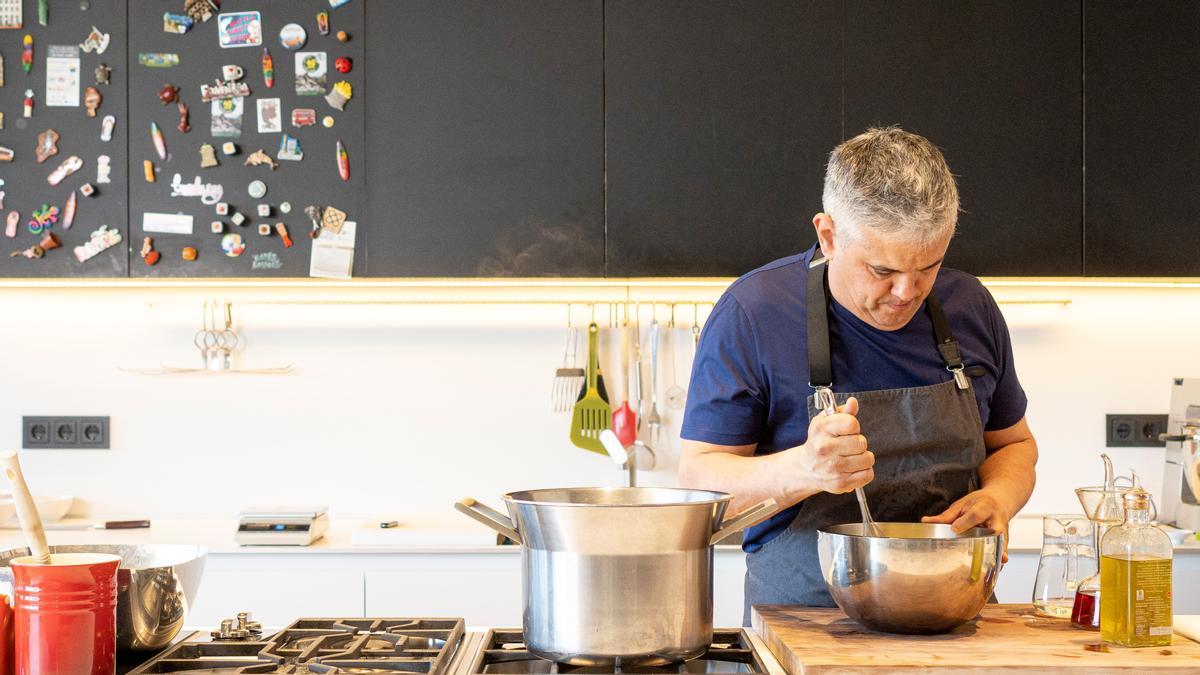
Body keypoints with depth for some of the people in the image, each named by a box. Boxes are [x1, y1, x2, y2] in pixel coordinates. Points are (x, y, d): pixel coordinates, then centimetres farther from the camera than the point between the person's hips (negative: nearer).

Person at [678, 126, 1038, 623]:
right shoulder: (752, 312, -8)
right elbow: (699, 478, -9)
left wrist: (999, 497, -4)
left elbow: (1013, 443, 19)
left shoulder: (970, 306, 5)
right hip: (802, 618, -4)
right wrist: (802, 470, -28)